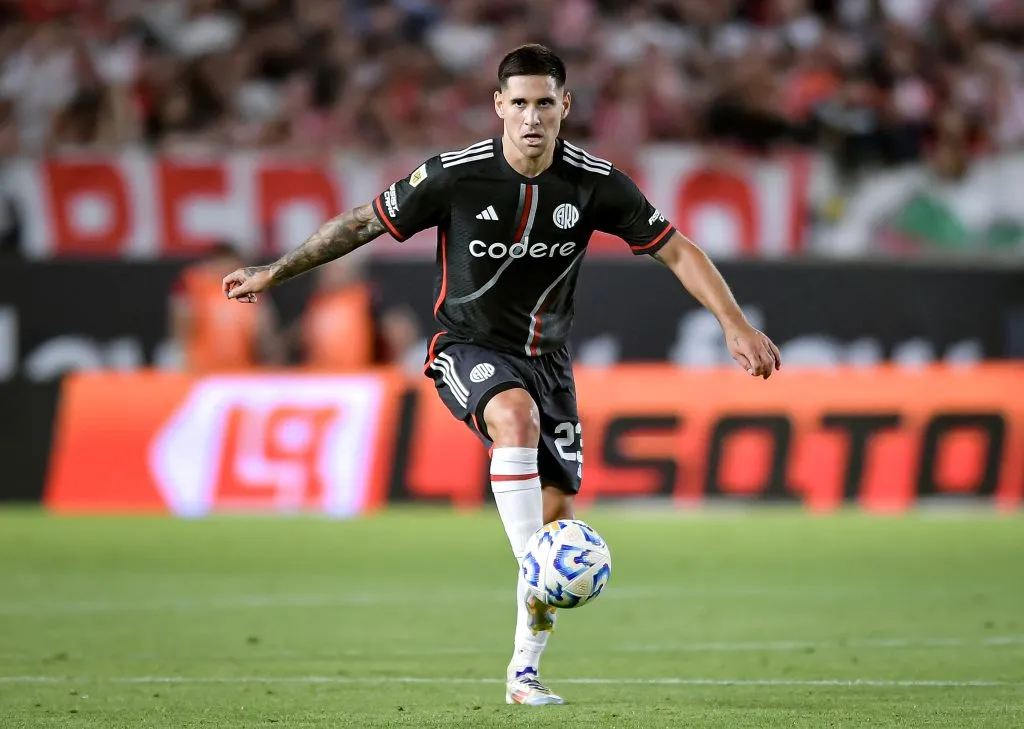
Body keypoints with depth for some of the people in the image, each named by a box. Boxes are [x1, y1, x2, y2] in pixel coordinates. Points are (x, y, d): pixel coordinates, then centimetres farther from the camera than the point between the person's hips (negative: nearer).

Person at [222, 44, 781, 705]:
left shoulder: (595, 183, -11)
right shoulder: (456, 175, -17)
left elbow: (677, 251, -3)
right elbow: (363, 224, -5)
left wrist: (737, 326, -11)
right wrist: (274, 273, -1)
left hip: (546, 356, 3)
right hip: (469, 348, -3)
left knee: (557, 514, -2)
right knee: (518, 417, -37)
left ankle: (525, 670, 14)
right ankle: (533, 577, -34)